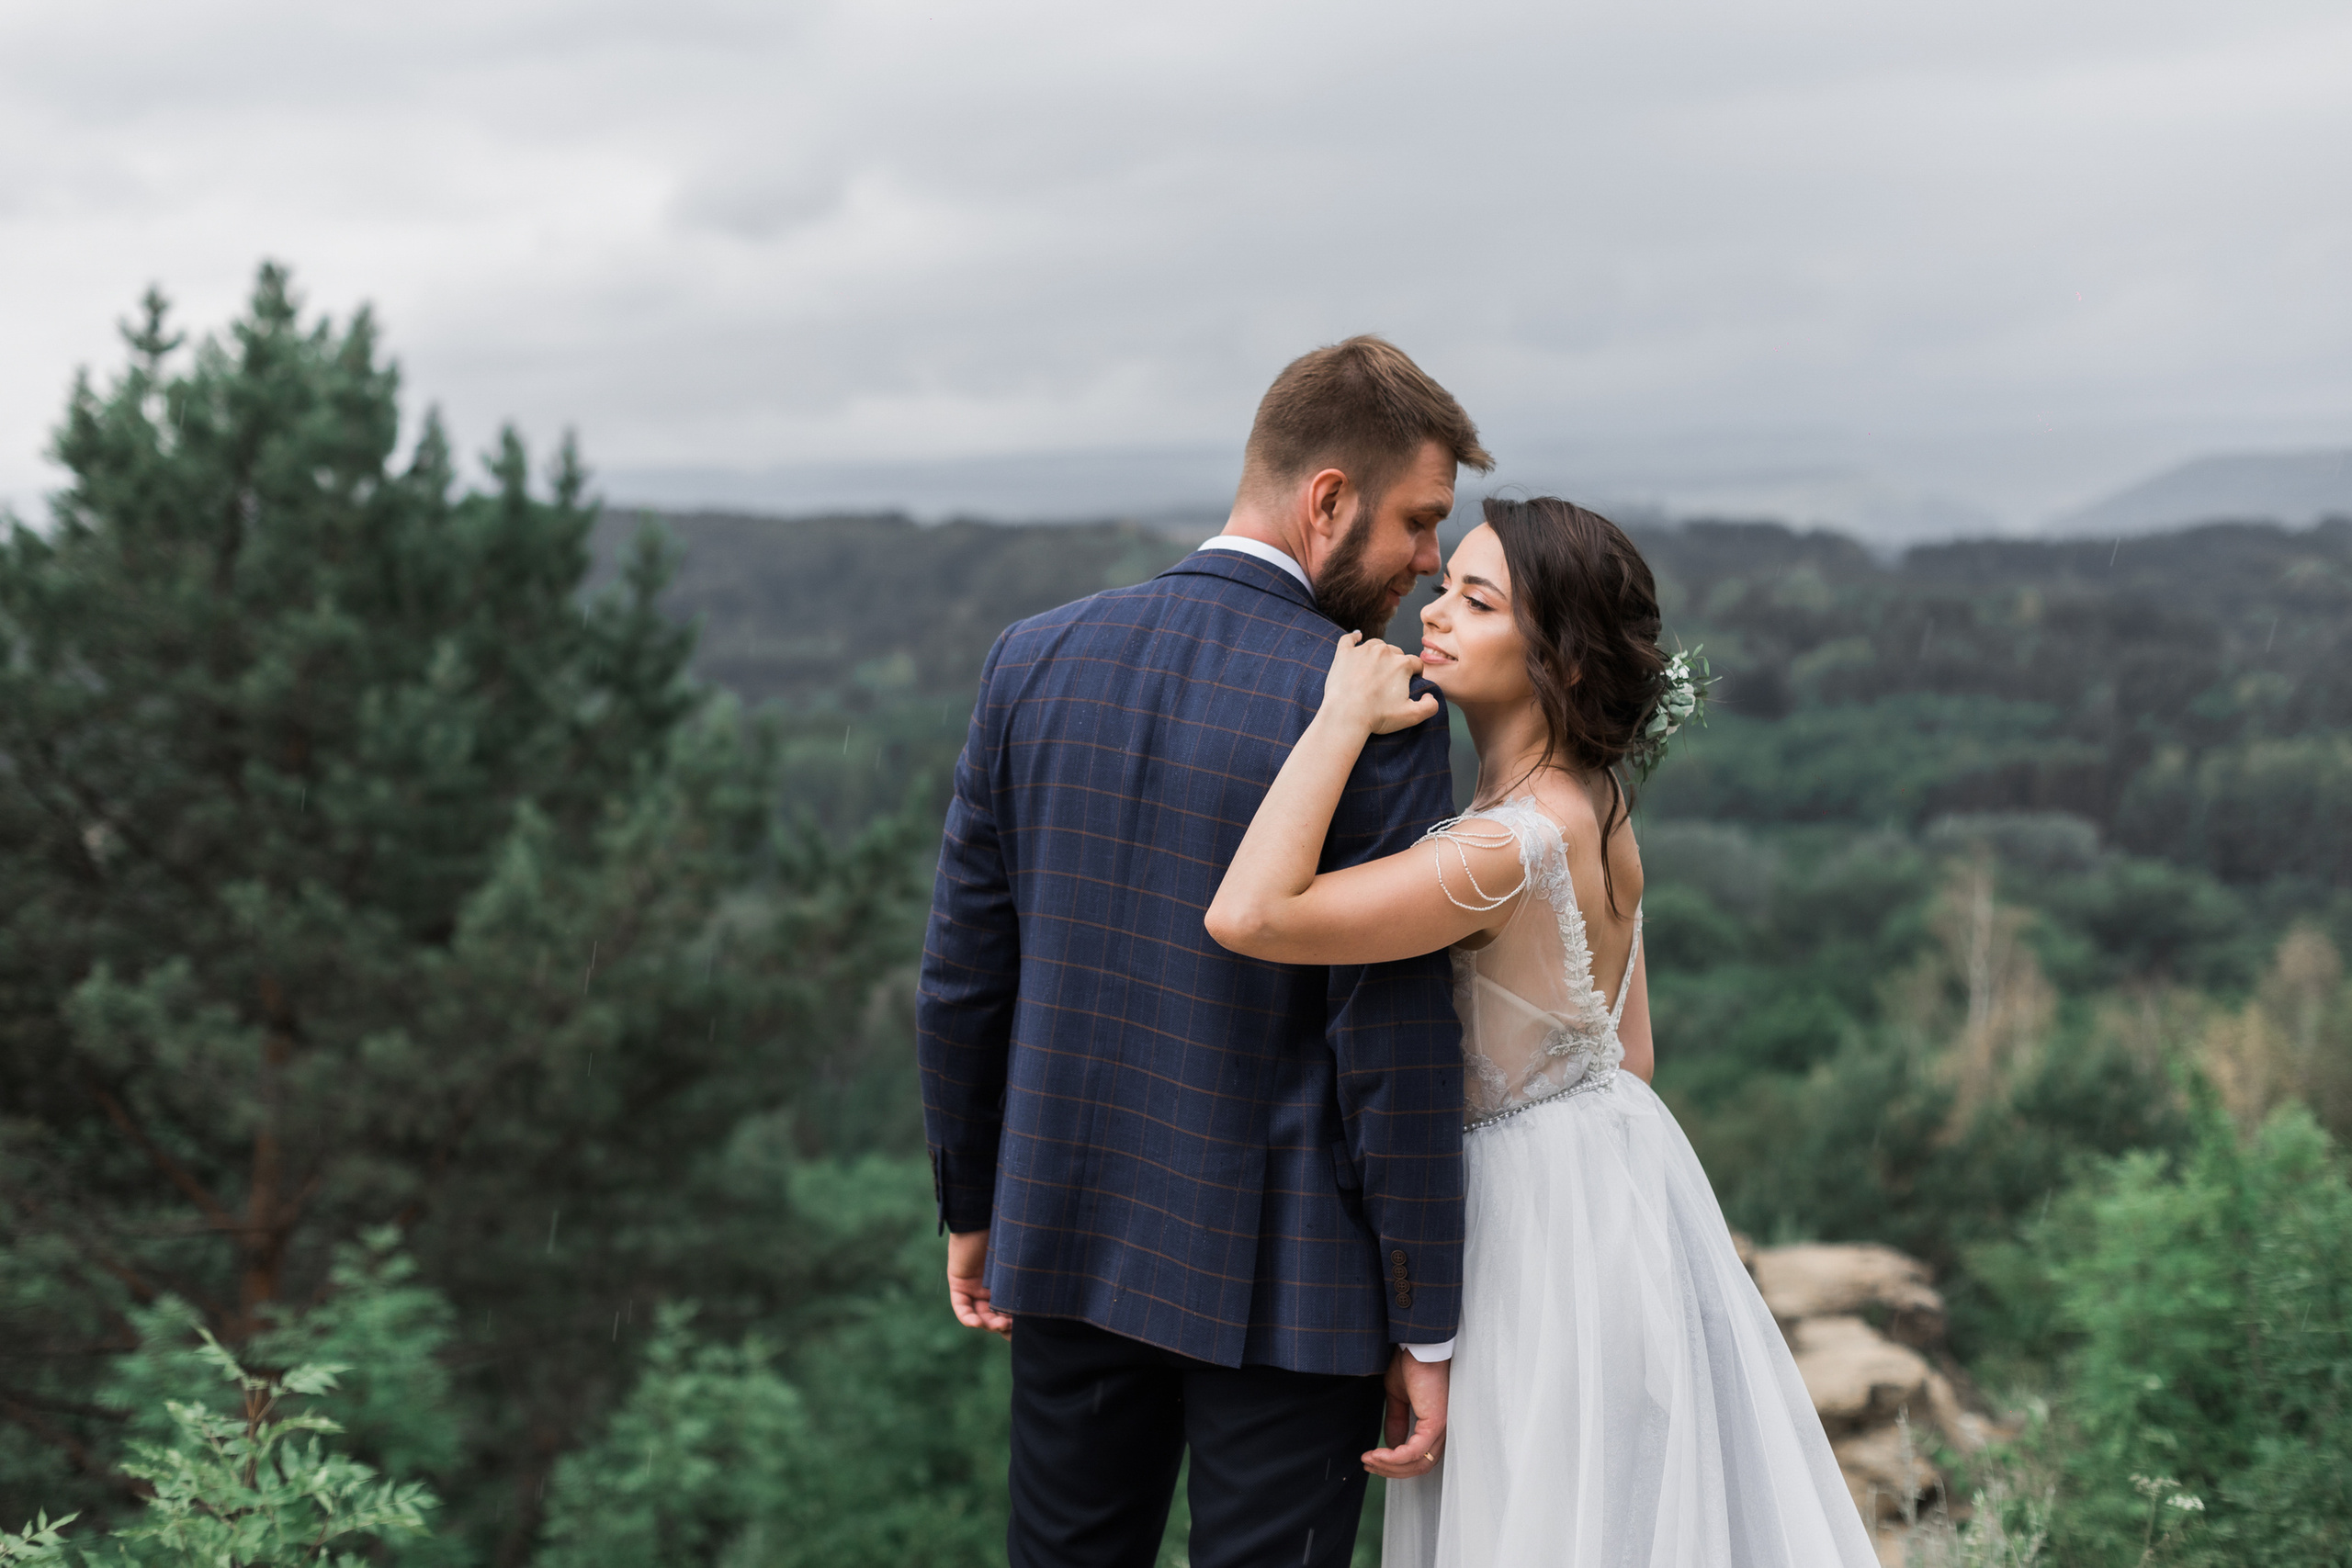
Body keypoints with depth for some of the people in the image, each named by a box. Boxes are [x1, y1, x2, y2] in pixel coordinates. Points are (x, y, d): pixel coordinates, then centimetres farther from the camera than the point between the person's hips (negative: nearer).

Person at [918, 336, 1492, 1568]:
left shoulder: (1035, 660, -1)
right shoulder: (1375, 715, -16)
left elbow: (962, 973, 3)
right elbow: (1395, 1043, -15)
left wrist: (973, 1206, 15)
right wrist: (1424, 1327, -7)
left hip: (1071, 1239, 5)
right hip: (1285, 1279, -5)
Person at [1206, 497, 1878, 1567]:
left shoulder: (1510, 847, -27)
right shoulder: (1596, 806, 2)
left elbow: (1249, 916, -36)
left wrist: (1346, 718, -30)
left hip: (1544, 1208, -9)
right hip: (1618, 1151, 9)